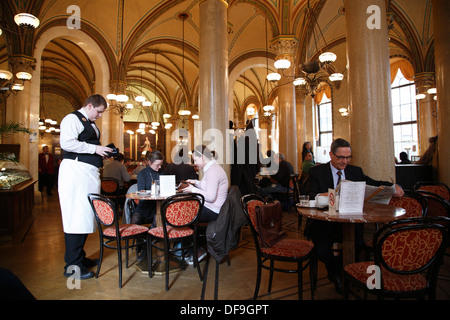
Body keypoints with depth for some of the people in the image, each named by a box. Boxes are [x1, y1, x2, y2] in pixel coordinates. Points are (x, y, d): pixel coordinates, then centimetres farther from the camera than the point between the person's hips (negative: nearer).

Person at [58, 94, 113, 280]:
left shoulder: (92, 125, 24)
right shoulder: (72, 119, -4)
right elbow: (66, 143, -19)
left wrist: (103, 152, 13)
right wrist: (95, 148, -15)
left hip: (90, 173, 9)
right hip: (76, 172, -9)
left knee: (86, 216, 12)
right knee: (76, 216, -8)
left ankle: (79, 257, 24)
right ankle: (72, 266, 0)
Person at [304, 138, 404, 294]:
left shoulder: (355, 171, 13)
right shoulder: (316, 172, 1)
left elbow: (375, 184, 8)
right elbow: (309, 196, -10)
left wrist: (393, 186, -13)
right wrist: (323, 196, -31)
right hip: (324, 221, -2)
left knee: (359, 244, -25)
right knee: (321, 249, -26)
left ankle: (339, 274, 8)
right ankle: (337, 271, 11)